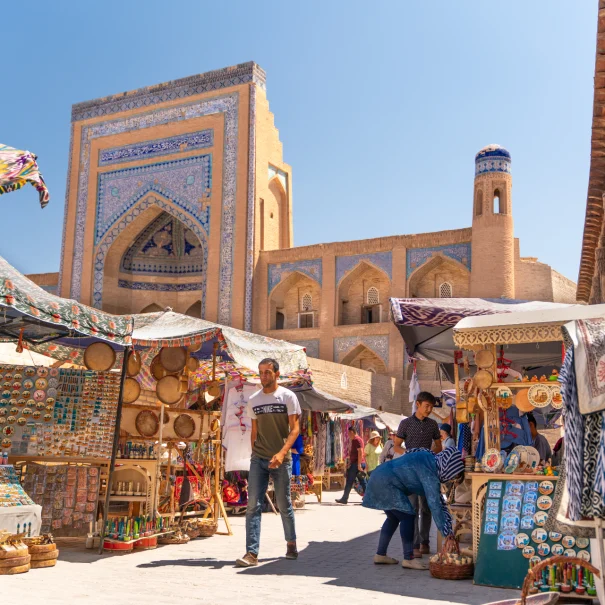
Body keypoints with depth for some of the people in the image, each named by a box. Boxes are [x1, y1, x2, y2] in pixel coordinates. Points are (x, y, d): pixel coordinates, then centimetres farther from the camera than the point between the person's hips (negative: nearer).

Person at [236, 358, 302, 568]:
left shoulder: (287, 397, -4)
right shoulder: (253, 400, 9)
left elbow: (295, 429, -9)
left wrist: (282, 453, -22)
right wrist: (255, 454, 11)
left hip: (281, 460, -3)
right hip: (258, 459, 3)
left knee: (284, 504, 9)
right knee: (253, 505, -6)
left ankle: (291, 544, 30)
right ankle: (252, 553, -5)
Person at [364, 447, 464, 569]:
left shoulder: (431, 461, 7)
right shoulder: (429, 471, -21)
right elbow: (434, 502, -22)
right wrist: (446, 531, -17)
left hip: (380, 479, 10)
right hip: (386, 482, -10)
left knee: (394, 517, 18)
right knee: (408, 516, -8)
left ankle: (380, 555, 24)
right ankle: (408, 559, -3)